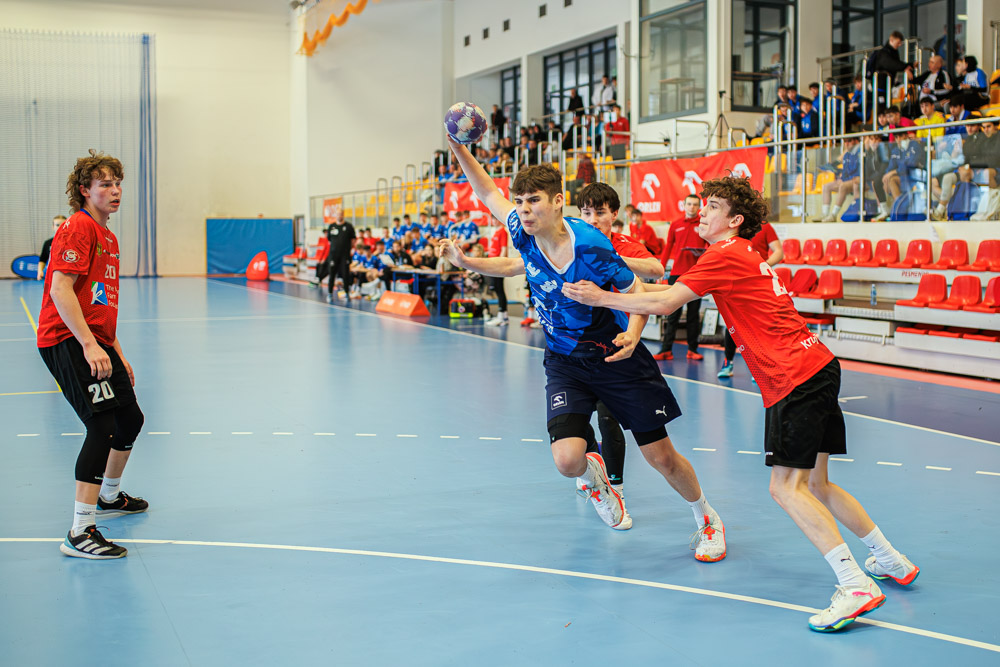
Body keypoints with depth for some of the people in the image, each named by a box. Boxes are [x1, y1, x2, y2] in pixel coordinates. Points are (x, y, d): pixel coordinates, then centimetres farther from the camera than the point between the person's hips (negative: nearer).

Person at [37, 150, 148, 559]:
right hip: (68, 342, -10)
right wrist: (90, 345, -28)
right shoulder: (78, 228, -11)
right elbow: (60, 291, -21)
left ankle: (109, 496, 42)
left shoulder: (108, 237, 19)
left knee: (130, 419, 19)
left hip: (97, 344, 10)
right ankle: (80, 533, -16)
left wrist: (116, 353, 23)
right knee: (102, 427, -18)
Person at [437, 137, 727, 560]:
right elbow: (489, 194, 7)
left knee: (662, 458, 4)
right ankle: (594, 474, 20)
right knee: (567, 461, -18)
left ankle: (707, 520, 32)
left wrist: (632, 334, -32)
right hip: (565, 362, 3)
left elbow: (637, 293, -13)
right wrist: (458, 149, -3)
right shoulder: (526, 235, -11)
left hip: (616, 356, -3)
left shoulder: (589, 245, -24)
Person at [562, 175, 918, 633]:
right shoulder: (739, 255, 21)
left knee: (786, 487, -12)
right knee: (815, 484, 16)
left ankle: (856, 587, -17)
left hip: (797, 378, -10)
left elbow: (665, 304, -12)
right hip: (817, 368, 10)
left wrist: (602, 298, -3)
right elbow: (672, 288, 27)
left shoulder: (726, 255, -9)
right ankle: (892, 561, 24)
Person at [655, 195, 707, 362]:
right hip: (677, 273, 1)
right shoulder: (675, 225, 10)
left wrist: (704, 253, -18)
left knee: (694, 313, 4)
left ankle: (692, 350, 9)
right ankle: (666, 350, -2)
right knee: (672, 313, -1)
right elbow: (668, 247, 11)